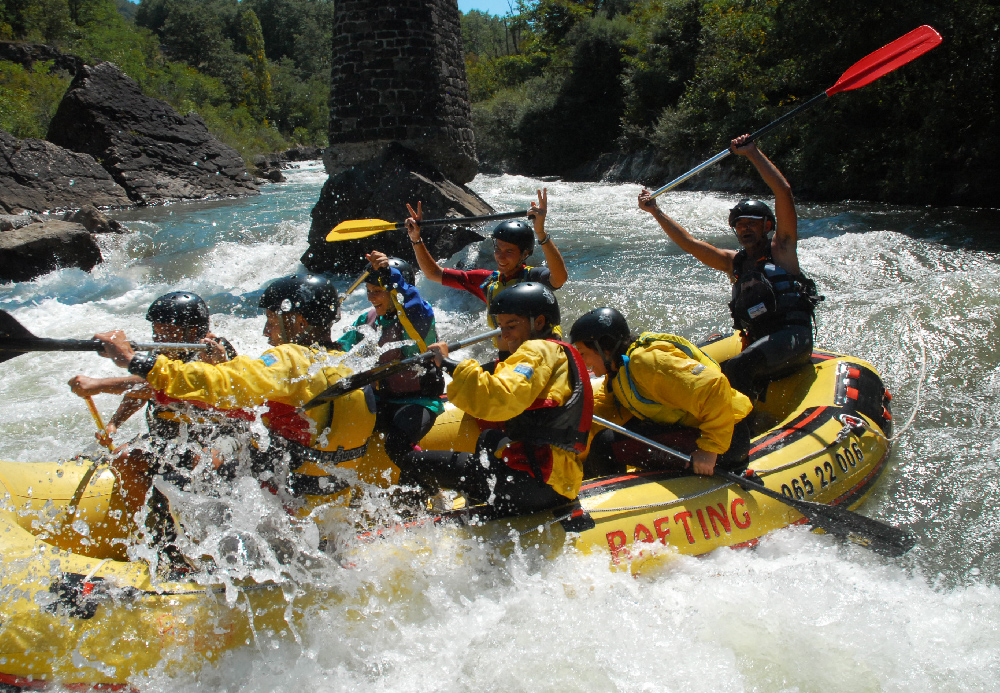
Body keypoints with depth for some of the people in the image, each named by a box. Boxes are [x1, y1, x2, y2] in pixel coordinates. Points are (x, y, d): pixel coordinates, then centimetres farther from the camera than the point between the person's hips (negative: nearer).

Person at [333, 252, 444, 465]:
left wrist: (388, 273, -48)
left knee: (397, 447, -31)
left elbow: (417, 308, -37)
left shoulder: (417, 318, -12)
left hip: (418, 402, -7)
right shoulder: (368, 319, 10)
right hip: (380, 401, 7)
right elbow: (342, 348, 18)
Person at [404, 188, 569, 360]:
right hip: (504, 360, 6)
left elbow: (560, 278, -33)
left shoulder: (533, 277, -8)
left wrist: (540, 233, -40)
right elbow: (434, 273, 16)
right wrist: (416, 240, 5)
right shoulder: (488, 281, 10)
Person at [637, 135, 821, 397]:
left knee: (739, 367, -31)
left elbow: (783, 191, -3)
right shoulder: (733, 261, 20)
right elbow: (689, 242, 17)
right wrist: (656, 212, 13)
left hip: (793, 338, -7)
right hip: (756, 341, 7)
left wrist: (752, 153, -4)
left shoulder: (780, 249, 7)